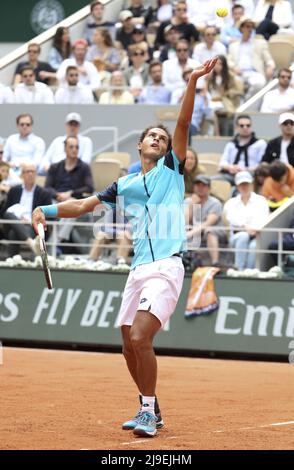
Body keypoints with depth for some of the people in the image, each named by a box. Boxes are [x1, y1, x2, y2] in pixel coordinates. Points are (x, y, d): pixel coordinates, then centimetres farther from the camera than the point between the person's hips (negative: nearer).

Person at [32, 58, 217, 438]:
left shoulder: (171, 170, 8)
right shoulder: (125, 185, 19)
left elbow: (183, 124, -3)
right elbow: (85, 205, 20)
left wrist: (193, 82, -14)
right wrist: (48, 211, 6)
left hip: (166, 268, -6)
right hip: (138, 270, 6)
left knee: (140, 338, -19)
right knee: (130, 346, 7)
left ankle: (148, 410, -8)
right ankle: (150, 410, 23)